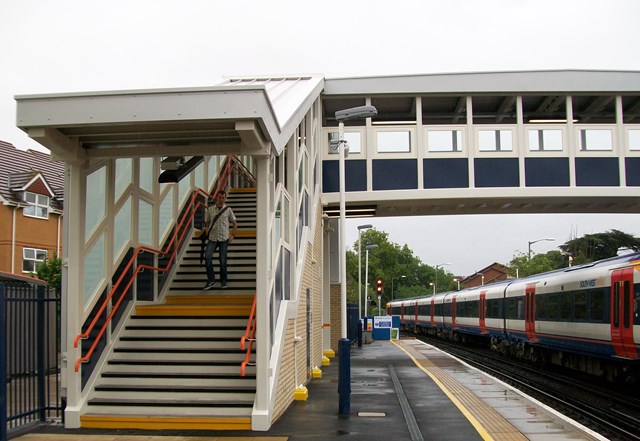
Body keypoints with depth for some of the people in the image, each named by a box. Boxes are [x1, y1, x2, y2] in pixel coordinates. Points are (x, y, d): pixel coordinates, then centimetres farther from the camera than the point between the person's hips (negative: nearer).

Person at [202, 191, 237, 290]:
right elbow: (207, 222, 15)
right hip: (212, 238, 1)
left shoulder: (228, 210, 4)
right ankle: (211, 280, -6)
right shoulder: (210, 209, 6)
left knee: (223, 260, 2)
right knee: (207, 257, -16)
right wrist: (206, 228, -6)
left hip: (224, 238, -1)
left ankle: (223, 281, 18)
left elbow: (235, 223, 10)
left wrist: (233, 235, 0)